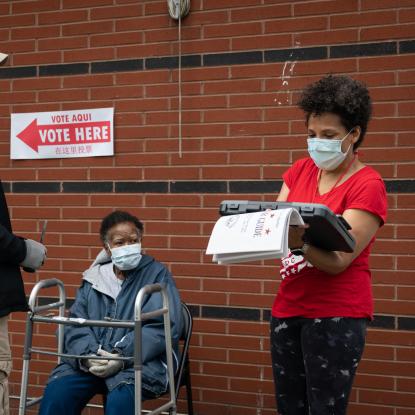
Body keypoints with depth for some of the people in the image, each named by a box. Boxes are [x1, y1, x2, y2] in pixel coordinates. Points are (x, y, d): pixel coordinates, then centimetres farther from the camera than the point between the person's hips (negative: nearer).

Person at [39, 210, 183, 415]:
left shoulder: (157, 274, 5)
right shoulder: (94, 277, 16)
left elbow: (163, 326, -7)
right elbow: (75, 324, 9)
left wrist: (122, 358, -17)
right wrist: (88, 356, -12)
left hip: (140, 361, -3)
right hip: (88, 361, 3)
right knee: (56, 393, -24)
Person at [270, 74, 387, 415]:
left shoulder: (367, 185, -10)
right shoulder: (300, 170, 9)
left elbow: (338, 260, -18)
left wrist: (299, 242, -36)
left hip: (337, 314, -6)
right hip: (288, 307, 6)